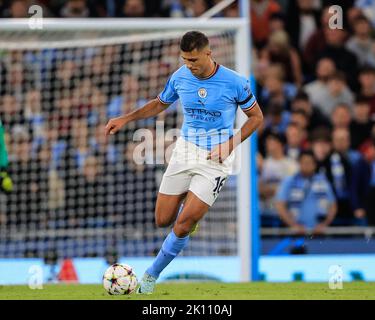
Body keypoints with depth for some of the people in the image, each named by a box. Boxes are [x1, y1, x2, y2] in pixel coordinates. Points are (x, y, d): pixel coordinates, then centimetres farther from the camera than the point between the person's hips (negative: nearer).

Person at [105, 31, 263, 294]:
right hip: (185, 152, 4)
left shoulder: (235, 82, -14)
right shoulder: (180, 77, -3)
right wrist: (126, 119, 6)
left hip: (215, 160, -4)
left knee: (183, 225, -13)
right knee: (163, 220, 3)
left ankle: (151, 275, 4)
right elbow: (159, 104, 16)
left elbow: (256, 117, -1)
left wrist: (230, 144, -13)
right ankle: (192, 207, 37)